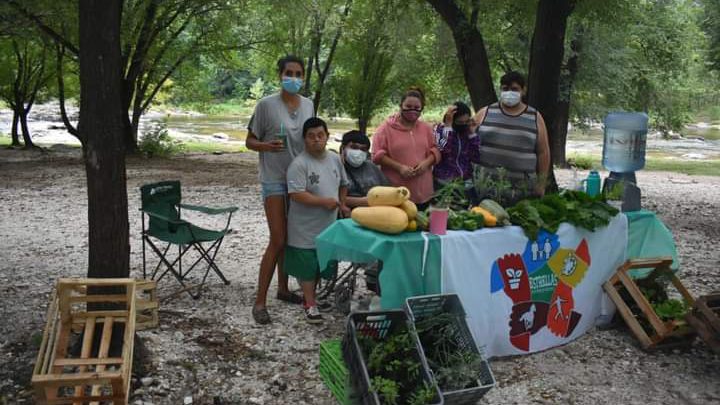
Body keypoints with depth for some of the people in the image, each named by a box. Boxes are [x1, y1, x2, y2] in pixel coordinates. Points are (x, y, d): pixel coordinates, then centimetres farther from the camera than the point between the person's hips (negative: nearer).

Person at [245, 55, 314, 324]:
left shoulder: (308, 105, 6)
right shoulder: (266, 105, -8)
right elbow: (250, 142, -3)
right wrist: (267, 145, -23)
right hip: (275, 179, -5)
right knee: (278, 240, -11)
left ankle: (283, 288, 29)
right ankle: (260, 301, -3)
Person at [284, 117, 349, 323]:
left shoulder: (335, 159, 4)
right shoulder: (299, 164, -18)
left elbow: (343, 183, 19)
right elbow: (296, 194, -25)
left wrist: (342, 204, 8)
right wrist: (324, 201, -22)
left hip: (328, 225, 6)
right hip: (306, 228, -6)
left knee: (321, 264, 17)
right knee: (306, 267, 1)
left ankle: (309, 295, 35)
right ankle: (310, 304, 13)